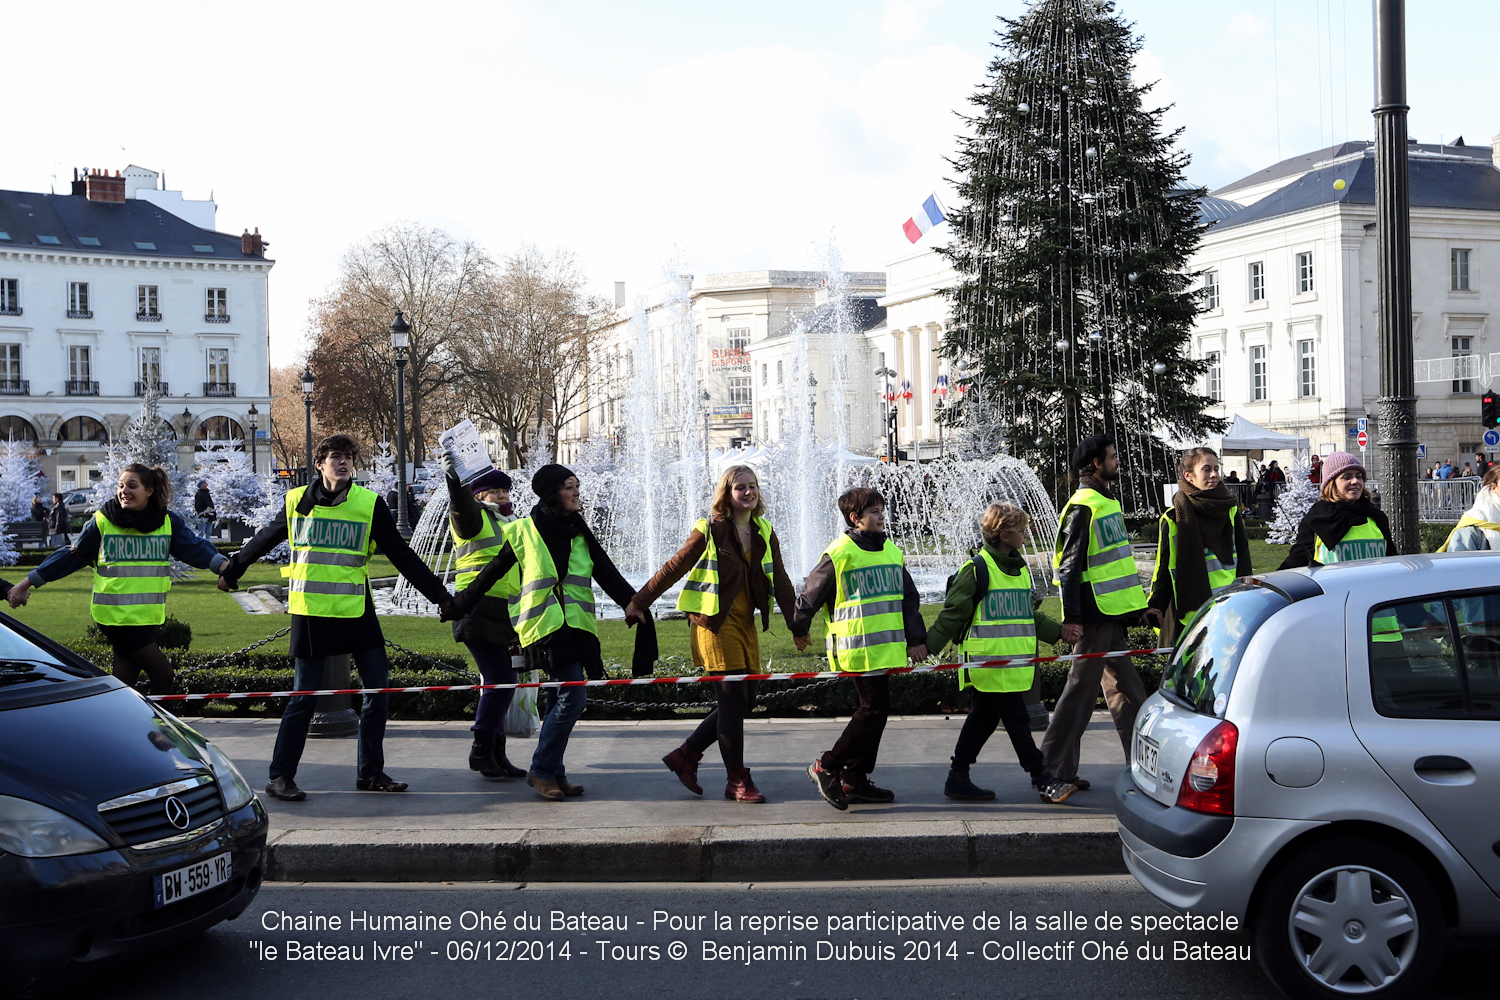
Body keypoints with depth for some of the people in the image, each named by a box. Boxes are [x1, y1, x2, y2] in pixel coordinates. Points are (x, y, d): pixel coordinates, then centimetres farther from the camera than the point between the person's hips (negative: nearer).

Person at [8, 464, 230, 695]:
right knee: (162, 673, -8)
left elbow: (194, 547, -6)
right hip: (116, 615, -4)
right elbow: (72, 556, 4)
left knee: (125, 682, 8)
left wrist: (223, 565, -25)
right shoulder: (103, 521, -3)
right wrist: (27, 583, 6)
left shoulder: (168, 522, 4)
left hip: (149, 615, 4)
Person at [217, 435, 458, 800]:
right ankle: (280, 776, 11)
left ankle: (370, 772, 16)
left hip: (357, 612, 2)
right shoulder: (297, 502, 4)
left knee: (377, 689, 2)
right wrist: (231, 571, 34)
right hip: (310, 613, -2)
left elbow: (402, 556, 3)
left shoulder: (369, 504, 2)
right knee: (305, 697, -1)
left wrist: (441, 597, 0)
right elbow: (264, 540, 22)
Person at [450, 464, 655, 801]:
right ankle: (543, 770, -3)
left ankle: (551, 772, 18)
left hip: (575, 626, 6)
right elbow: (492, 573, 11)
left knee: (563, 698, 8)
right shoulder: (523, 532, 0)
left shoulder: (580, 534, 15)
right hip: (544, 625, -6)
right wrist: (459, 606, 19)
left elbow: (610, 577, 15)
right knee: (573, 696, -15)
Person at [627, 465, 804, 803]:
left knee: (745, 700, 7)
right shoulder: (709, 531, -6)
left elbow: (780, 581, 14)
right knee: (733, 699, -7)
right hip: (714, 623, -7)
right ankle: (738, 781, 4)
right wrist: (638, 603, 1)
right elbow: (673, 568, -1)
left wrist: (796, 626, 11)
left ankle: (685, 755, 21)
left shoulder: (765, 534, 10)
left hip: (746, 624, 7)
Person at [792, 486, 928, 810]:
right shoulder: (839, 554, -10)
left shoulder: (891, 552, 13)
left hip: (886, 647, 8)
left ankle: (855, 780, 20)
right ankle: (827, 767, 1)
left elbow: (909, 598, 18)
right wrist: (798, 631, 9)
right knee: (875, 708, -11)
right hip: (858, 649, -8)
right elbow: (810, 597, 0)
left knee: (873, 710, 10)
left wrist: (916, 639, 13)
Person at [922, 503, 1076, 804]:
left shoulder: (1020, 568, 17)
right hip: (989, 664, -8)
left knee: (983, 718, 11)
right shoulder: (977, 569, -10)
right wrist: (928, 646, -9)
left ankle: (958, 779, 18)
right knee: (1017, 720, -4)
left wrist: (1059, 631, 22)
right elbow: (952, 613, -8)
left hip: (1015, 665, 8)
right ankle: (1043, 781, 1)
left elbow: (1029, 615, 27)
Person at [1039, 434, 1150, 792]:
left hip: (1110, 615, 10)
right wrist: (1071, 618, -22)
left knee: (1126, 689, 13)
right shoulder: (1083, 507, -14)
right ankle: (1052, 766, 3)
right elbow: (1068, 567, -19)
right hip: (1094, 616, -10)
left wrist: (1138, 605, 24)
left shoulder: (1105, 502, 17)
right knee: (1082, 689, -5)